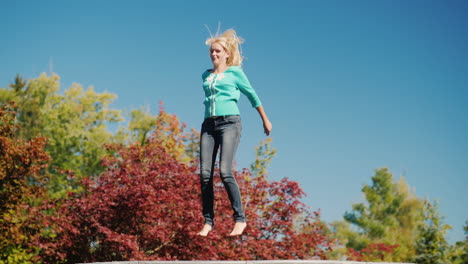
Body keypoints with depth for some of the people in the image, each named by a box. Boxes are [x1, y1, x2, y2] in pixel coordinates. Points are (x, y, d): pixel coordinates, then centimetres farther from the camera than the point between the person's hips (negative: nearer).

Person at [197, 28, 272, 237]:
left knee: (225, 171, -18)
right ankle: (208, 221, -1)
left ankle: (240, 219, -11)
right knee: (205, 174, -5)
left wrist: (265, 120, 18)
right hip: (208, 125, 5)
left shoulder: (235, 72, 5)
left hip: (229, 123, -5)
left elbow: (252, 95, 13)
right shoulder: (206, 76, 17)